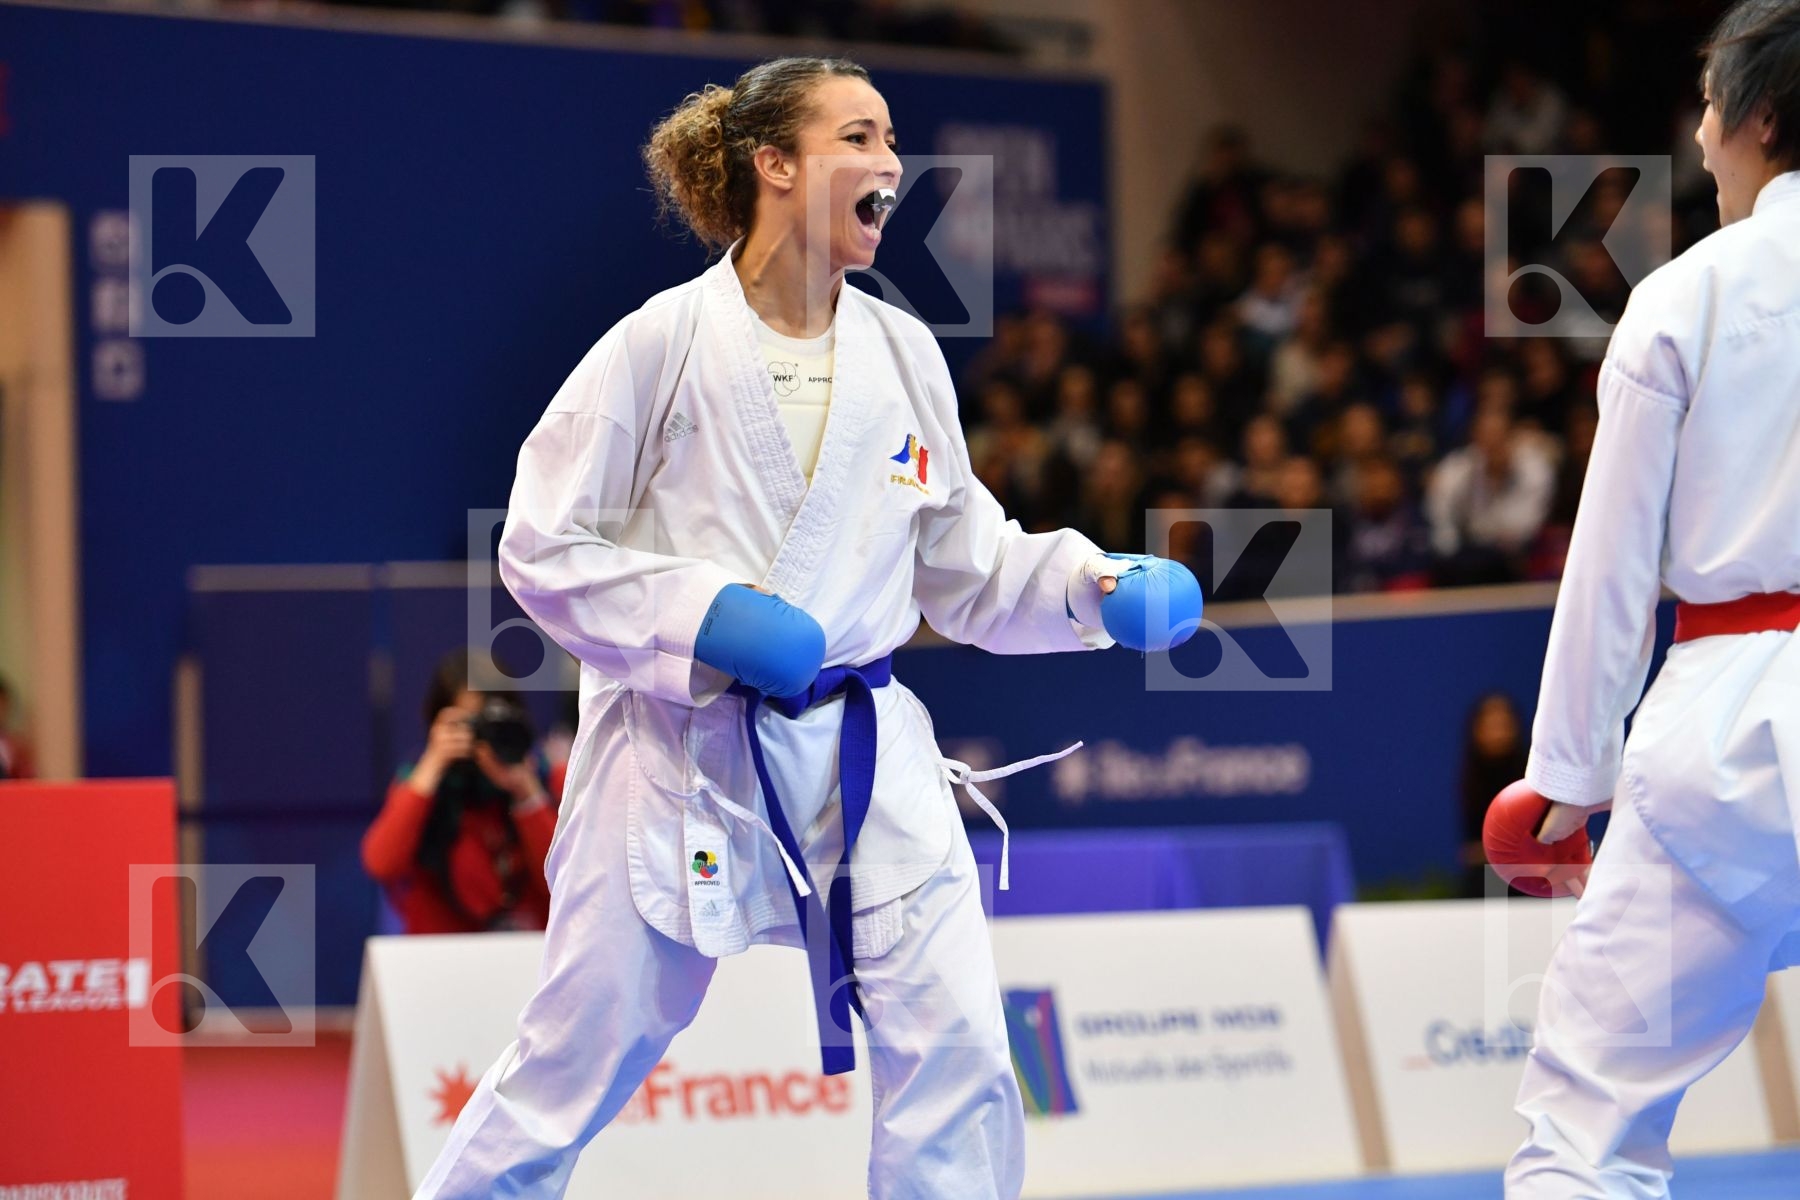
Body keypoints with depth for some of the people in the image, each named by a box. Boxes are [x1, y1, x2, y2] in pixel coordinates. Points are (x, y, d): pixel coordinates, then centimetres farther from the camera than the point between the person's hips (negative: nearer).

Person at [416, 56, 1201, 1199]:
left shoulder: (904, 355, 5)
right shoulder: (664, 344, -8)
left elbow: (969, 569, 12)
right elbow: (543, 547, -6)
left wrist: (1102, 589, -5)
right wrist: (703, 617, -18)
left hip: (863, 752, 4)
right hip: (682, 752, -3)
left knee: (956, 1054, -7)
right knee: (574, 1065, 3)